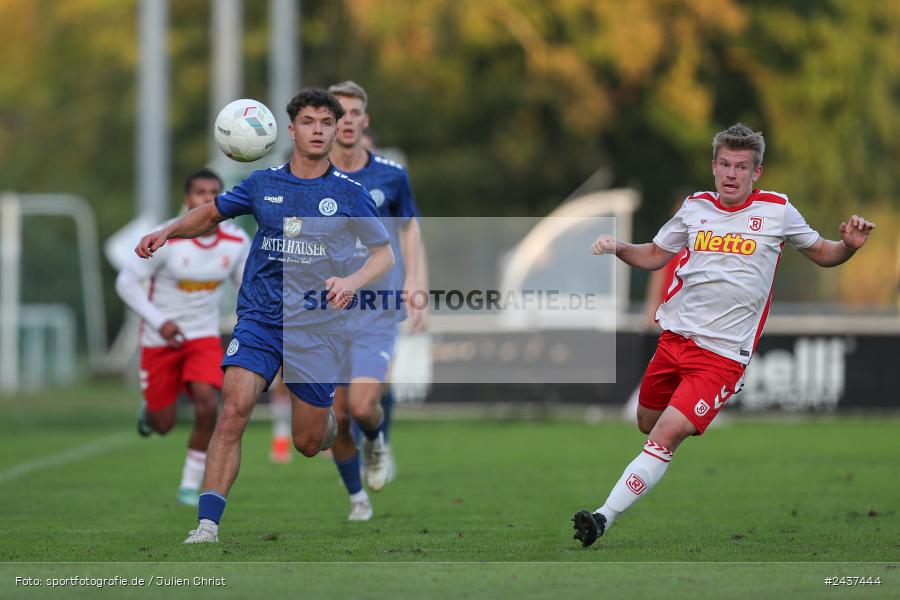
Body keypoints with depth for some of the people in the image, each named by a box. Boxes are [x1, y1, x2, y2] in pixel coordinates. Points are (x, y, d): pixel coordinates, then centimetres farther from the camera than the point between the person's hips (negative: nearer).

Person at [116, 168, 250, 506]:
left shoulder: (237, 242, -8)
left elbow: (246, 283, 10)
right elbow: (126, 282, -14)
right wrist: (159, 322, -24)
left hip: (203, 338, 2)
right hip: (160, 339, -2)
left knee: (207, 405, -22)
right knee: (163, 425, 5)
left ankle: (190, 486, -5)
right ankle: (149, 409, 46)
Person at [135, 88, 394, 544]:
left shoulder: (348, 193, -1)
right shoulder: (263, 184, 5)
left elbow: (384, 254, 3)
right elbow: (211, 213, 20)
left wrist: (353, 281, -17)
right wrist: (169, 231, 1)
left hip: (317, 329, -1)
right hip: (259, 318, 1)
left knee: (308, 443, 5)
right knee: (233, 410, -21)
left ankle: (332, 418, 44)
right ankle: (207, 526, -23)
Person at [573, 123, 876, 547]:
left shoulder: (777, 211, -2)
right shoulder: (695, 207, 6)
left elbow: (821, 254, 11)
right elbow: (655, 255, 19)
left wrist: (849, 245, -11)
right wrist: (617, 248, 0)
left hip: (723, 353, -5)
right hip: (674, 336, 5)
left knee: (667, 434, -18)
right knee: (648, 425, 15)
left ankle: (604, 518, -19)